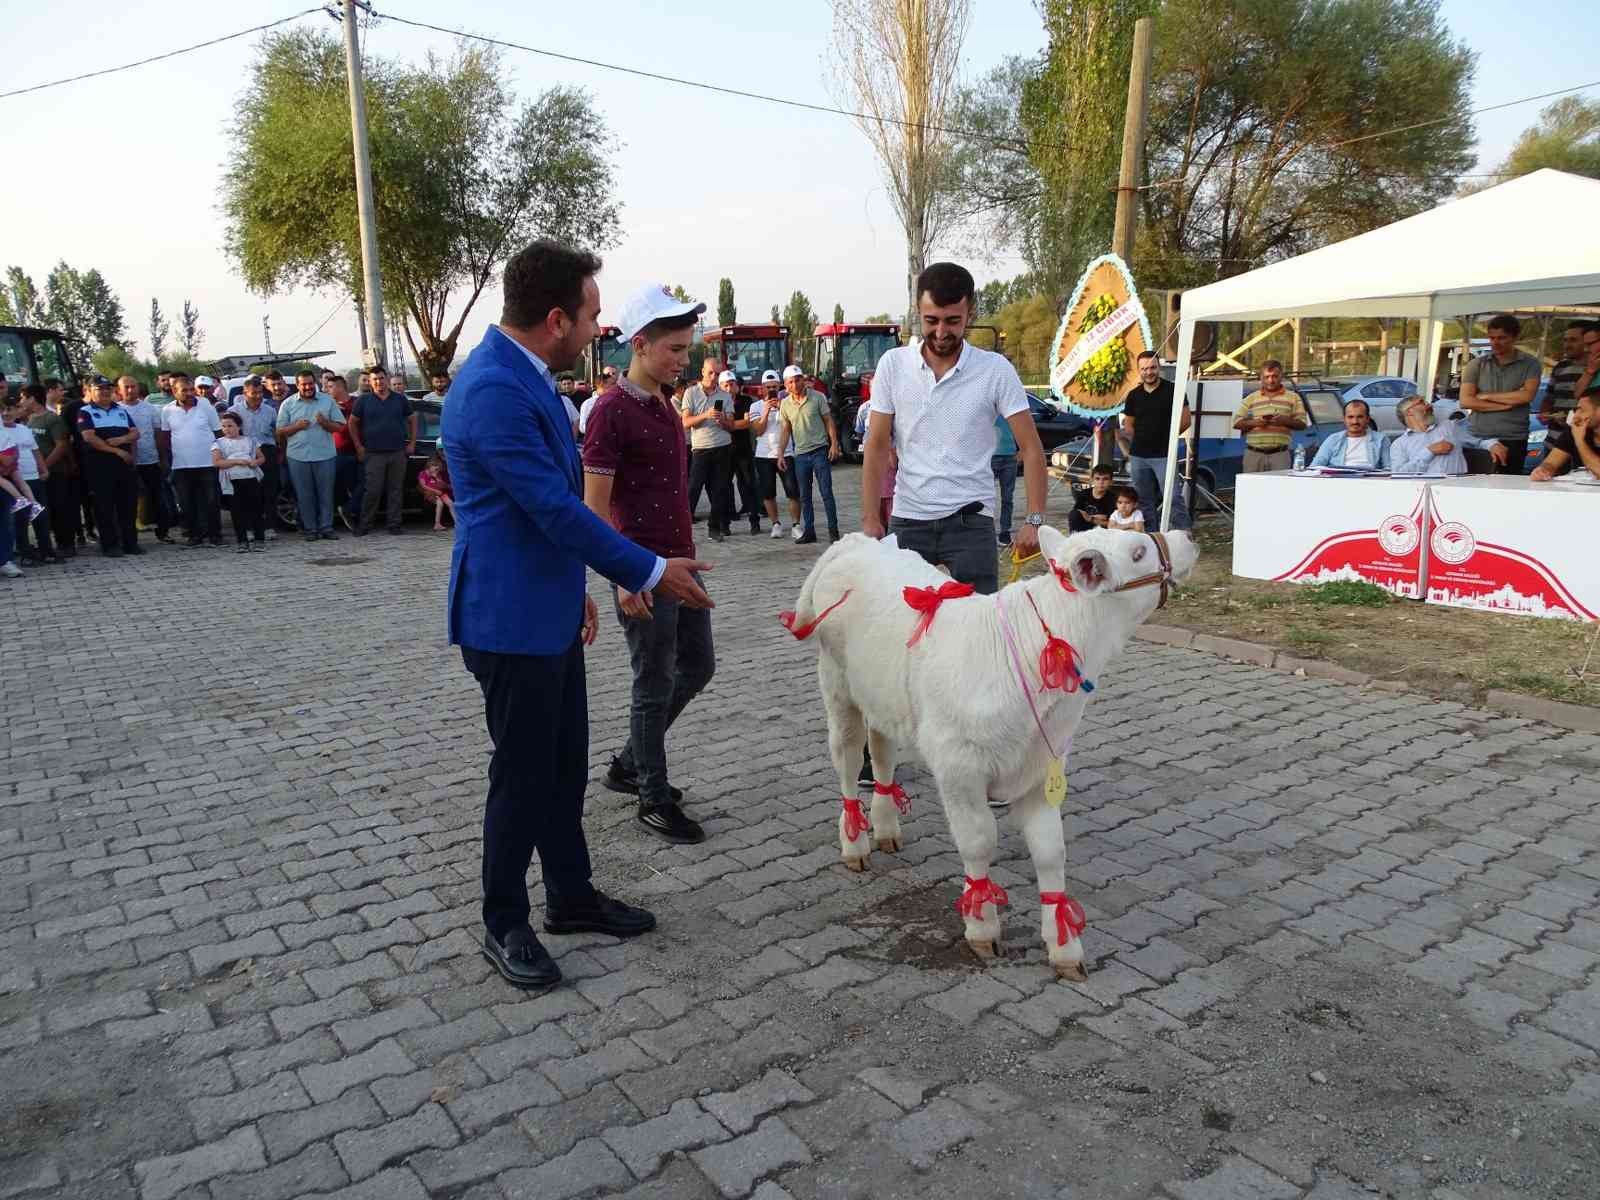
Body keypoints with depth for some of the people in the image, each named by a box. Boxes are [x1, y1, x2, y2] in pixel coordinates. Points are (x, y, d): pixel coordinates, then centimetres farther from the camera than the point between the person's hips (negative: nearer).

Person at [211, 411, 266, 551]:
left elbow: (261, 457, 15)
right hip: (232, 482, 0)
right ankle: (242, 542, 7)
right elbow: (216, 462, -5)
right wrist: (237, 461, -14)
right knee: (237, 512, 2)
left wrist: (255, 462, -8)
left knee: (256, 509, 2)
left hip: (251, 478, 0)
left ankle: (260, 539, 8)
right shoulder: (219, 443, 6)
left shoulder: (250, 440, 11)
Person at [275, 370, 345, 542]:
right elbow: (280, 432, 6)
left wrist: (325, 422, -13)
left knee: (326, 493, 2)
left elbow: (339, 426, 5)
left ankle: (326, 527, 8)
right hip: (298, 456, 0)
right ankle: (310, 529, 10)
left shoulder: (328, 401, 7)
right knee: (305, 495, 3)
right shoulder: (288, 404, 7)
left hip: (324, 455, 0)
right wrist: (297, 426, -10)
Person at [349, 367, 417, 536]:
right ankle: (365, 524, 4)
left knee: (396, 490, 4)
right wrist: (359, 446, 2)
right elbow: (352, 423, 9)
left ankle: (395, 524, 11)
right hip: (373, 454, -2)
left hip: (398, 452, 2)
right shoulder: (363, 400, 5)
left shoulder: (400, 399, 9)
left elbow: (412, 420, 15)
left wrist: (412, 443, 7)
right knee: (373, 490, -5)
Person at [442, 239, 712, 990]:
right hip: (511, 619, -10)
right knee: (523, 774, 3)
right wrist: (650, 573, -16)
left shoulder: (524, 376, 10)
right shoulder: (493, 390, -23)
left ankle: (572, 896, 33)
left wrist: (576, 588, 22)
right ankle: (504, 926, 22)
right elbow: (557, 508, -24)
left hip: (549, 611, 10)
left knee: (565, 764, 18)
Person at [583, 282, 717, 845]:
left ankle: (628, 765, 32)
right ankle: (654, 799, 17)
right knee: (655, 684, 1)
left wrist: (686, 558, 19)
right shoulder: (612, 411, -14)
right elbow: (594, 504, -16)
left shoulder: (664, 404, 13)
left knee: (697, 665, 17)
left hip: (679, 563, 9)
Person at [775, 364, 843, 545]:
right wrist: (780, 454, 7)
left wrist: (834, 444, -8)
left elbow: (829, 421, 0)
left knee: (826, 493, -4)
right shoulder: (785, 404, 6)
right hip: (800, 454, 4)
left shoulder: (817, 397, -3)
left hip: (820, 451, -4)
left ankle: (833, 530, 3)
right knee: (804, 496, 7)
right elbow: (785, 430, 12)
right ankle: (809, 531, 14)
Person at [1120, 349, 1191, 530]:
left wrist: (1167, 436, 2)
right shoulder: (1133, 395, 10)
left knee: (1174, 498, -11)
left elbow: (1185, 420, 0)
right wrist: (1141, 440, 6)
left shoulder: (1172, 390, -2)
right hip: (1138, 456, 5)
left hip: (1163, 455, -5)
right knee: (1144, 501, 10)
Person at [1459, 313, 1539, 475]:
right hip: (1477, 437, 1)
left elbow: (1527, 395, -9)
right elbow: (1465, 401, -3)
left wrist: (1486, 396, -4)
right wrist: (1505, 405, -7)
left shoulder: (1529, 364, 5)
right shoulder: (1476, 365, 7)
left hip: (1513, 439, -1)